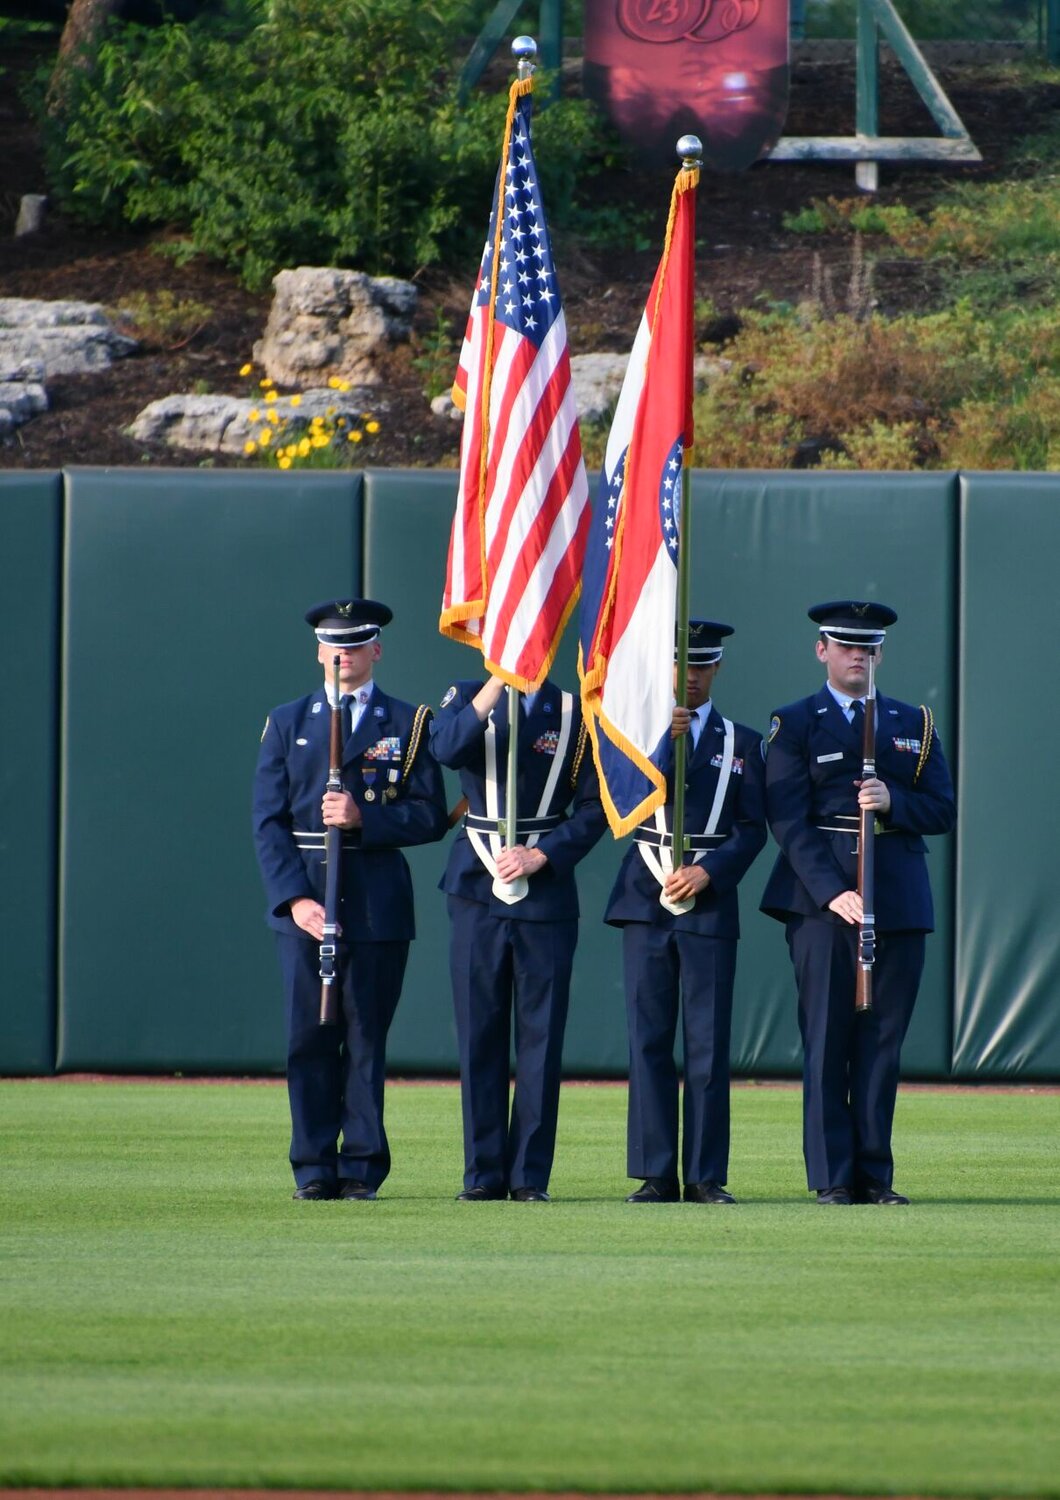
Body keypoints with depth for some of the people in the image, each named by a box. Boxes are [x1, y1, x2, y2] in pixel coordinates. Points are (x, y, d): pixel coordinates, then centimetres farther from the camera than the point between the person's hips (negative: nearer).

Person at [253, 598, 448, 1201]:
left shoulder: (408, 724, 8)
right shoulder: (287, 723, 12)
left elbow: (430, 816, 1)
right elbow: (270, 822, 5)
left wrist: (364, 818, -15)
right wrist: (295, 898, -7)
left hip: (379, 900, -1)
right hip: (305, 899, 1)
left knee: (367, 1036, -1)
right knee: (309, 1037, -2)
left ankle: (363, 1168, 3)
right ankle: (315, 1168, 2)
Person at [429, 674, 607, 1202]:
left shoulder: (575, 713, 5)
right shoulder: (467, 698, 7)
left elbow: (593, 807, 3)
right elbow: (447, 749, -16)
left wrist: (540, 856, -9)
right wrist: (498, 682, -18)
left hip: (547, 895, 0)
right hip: (477, 892, 0)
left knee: (541, 1035, -1)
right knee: (479, 1035, 1)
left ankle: (530, 1175, 3)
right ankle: (484, 1174, 6)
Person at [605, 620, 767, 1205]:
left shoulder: (742, 743, 11)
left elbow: (753, 828, 5)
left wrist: (708, 872, -11)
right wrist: (663, 740, -17)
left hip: (711, 905, 0)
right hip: (645, 900, 0)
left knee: (709, 1043, -2)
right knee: (649, 1041, -1)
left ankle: (706, 1176, 0)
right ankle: (656, 1174, 1)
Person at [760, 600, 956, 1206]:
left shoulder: (916, 724, 16)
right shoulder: (795, 725, 5)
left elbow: (943, 810, 10)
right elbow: (789, 822, -4)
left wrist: (894, 802, -11)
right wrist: (833, 893, -15)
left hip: (900, 901, 3)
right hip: (821, 901, -3)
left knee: (883, 1040, 3)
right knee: (826, 1039, -4)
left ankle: (876, 1175, 6)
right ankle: (833, 1178, -3)